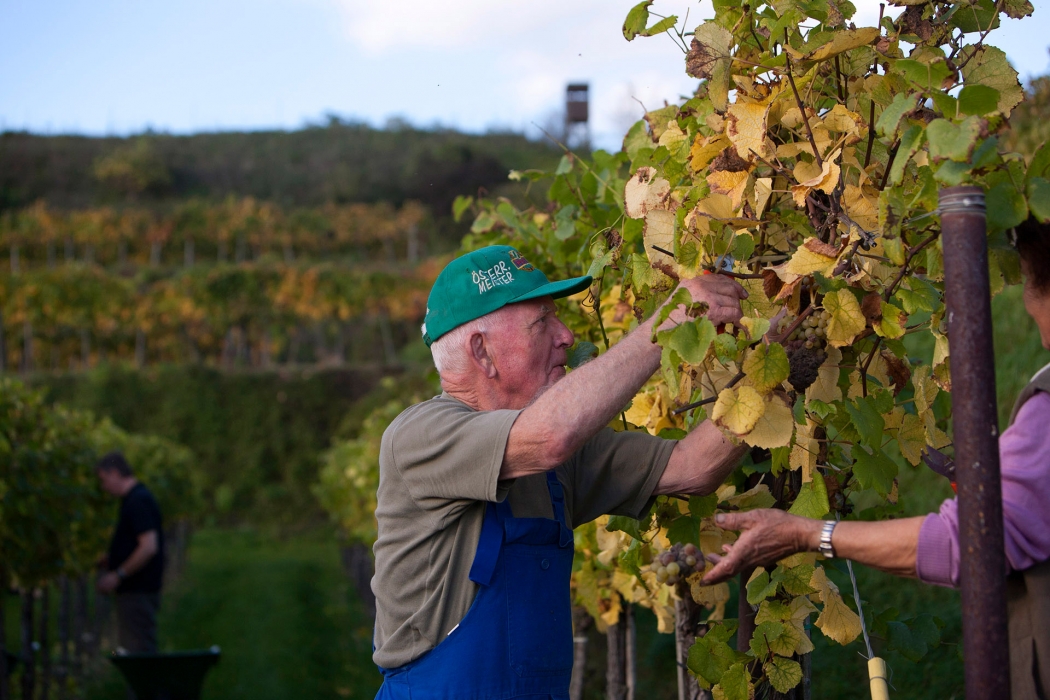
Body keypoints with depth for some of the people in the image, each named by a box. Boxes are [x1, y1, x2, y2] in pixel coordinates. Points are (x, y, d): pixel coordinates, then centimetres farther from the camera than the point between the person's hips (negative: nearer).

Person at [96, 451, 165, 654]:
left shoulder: (138, 502, -16)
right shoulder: (137, 498, 16)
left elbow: (149, 547, -24)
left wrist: (118, 575, -19)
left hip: (138, 592, -11)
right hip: (135, 590, 11)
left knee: (139, 651, -9)